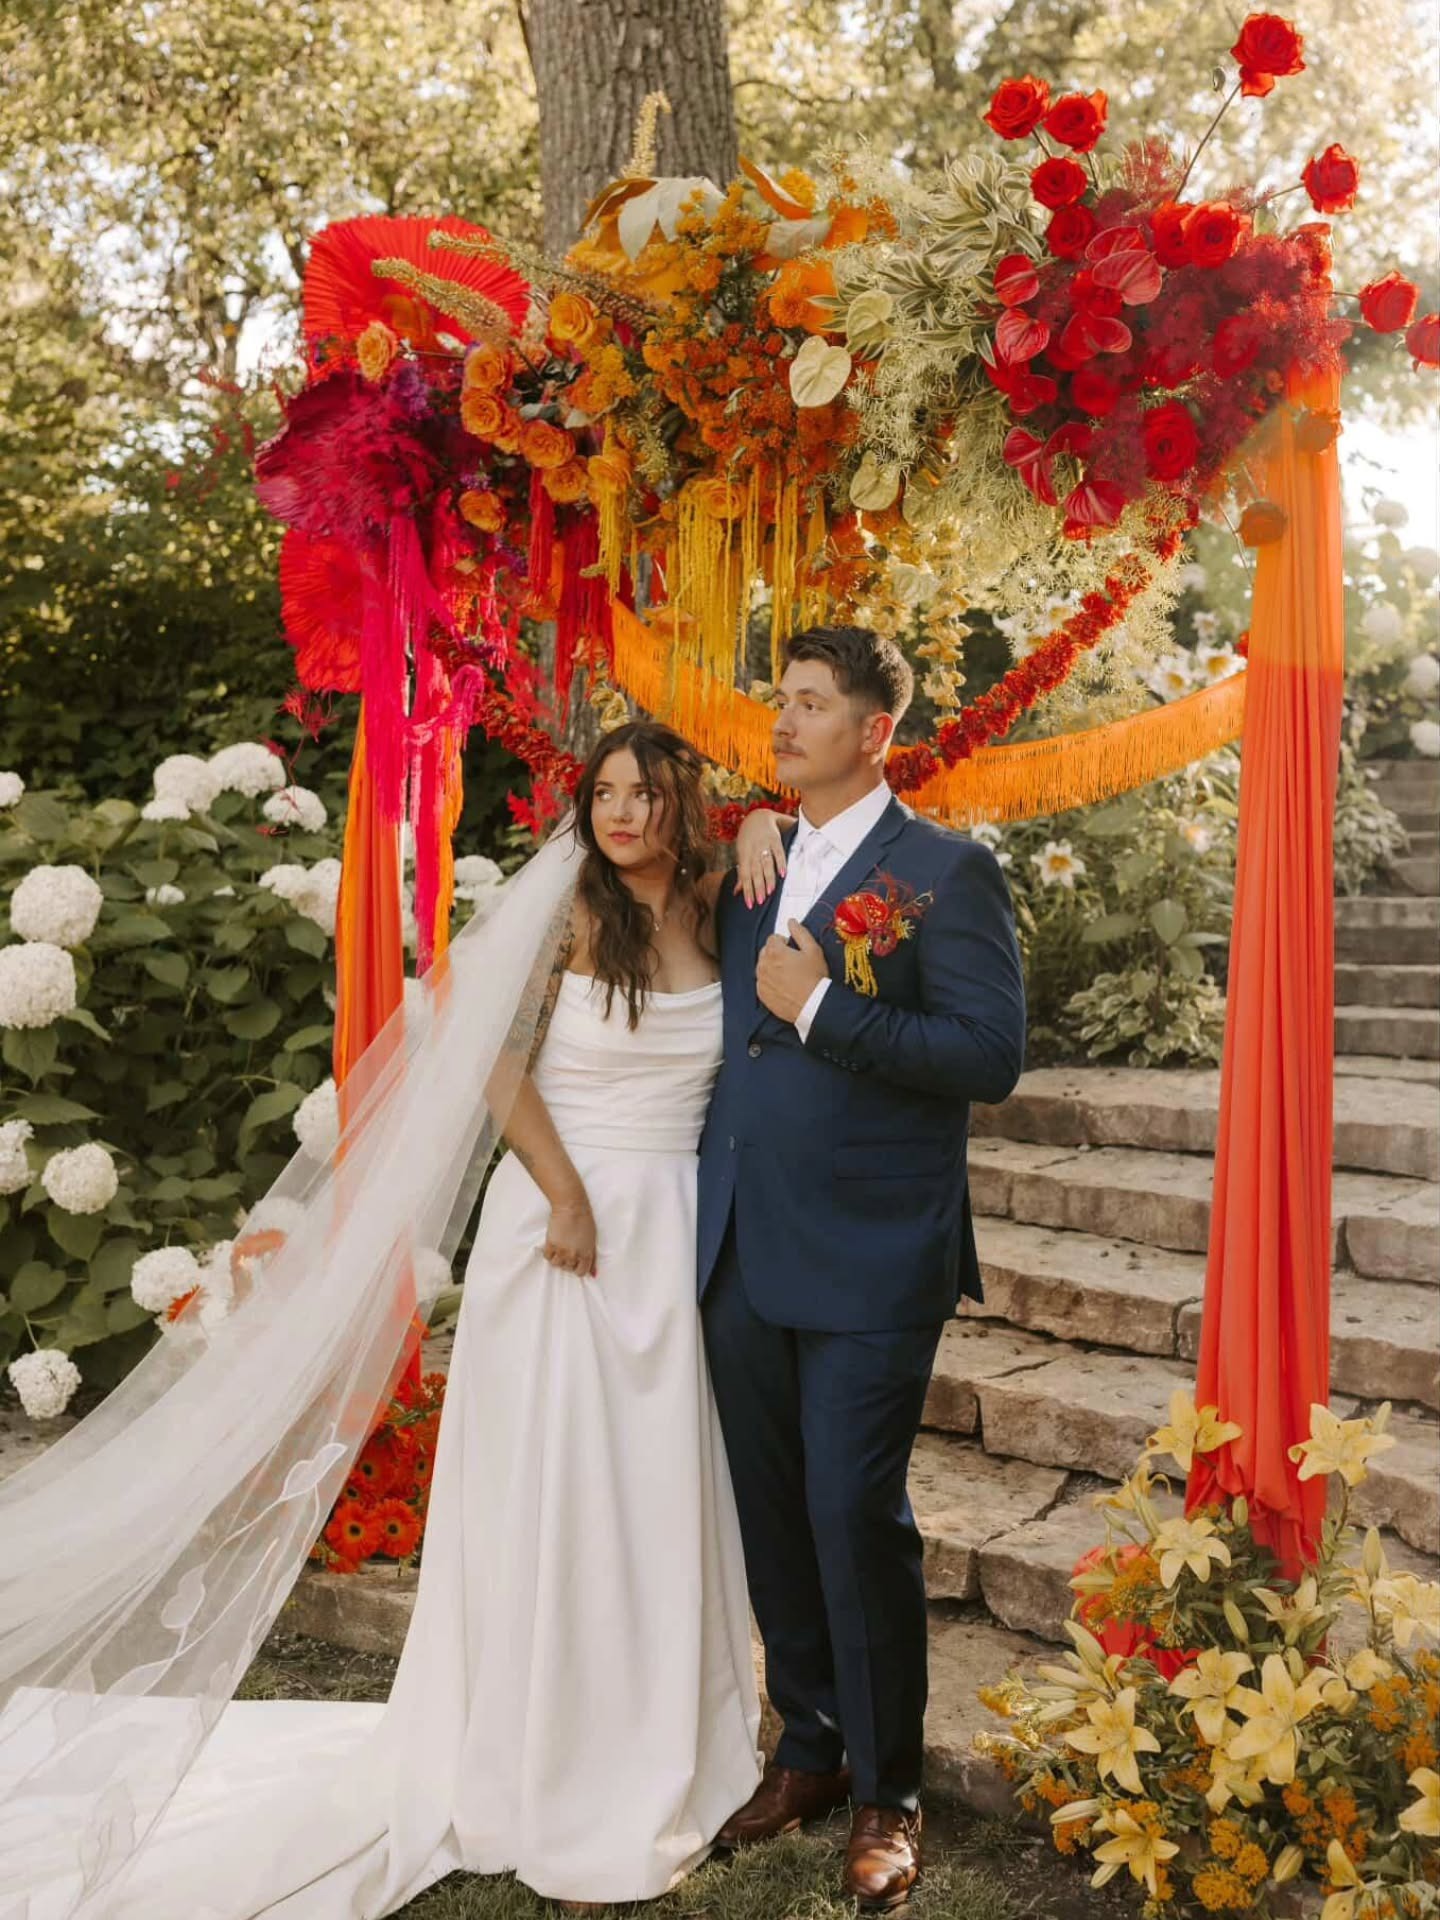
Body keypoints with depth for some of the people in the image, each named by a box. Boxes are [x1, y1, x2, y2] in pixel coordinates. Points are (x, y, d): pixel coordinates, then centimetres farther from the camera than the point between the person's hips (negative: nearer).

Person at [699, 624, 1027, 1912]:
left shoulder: (947, 872, -6)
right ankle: (809, 1748, 35)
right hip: (743, 1257, 6)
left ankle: (888, 1792, 22)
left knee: (855, 1516, 0)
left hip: (869, 1262, -6)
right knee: (772, 1515, 15)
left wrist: (822, 1009, -19)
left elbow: (991, 1055, -15)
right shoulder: (751, 870, 14)